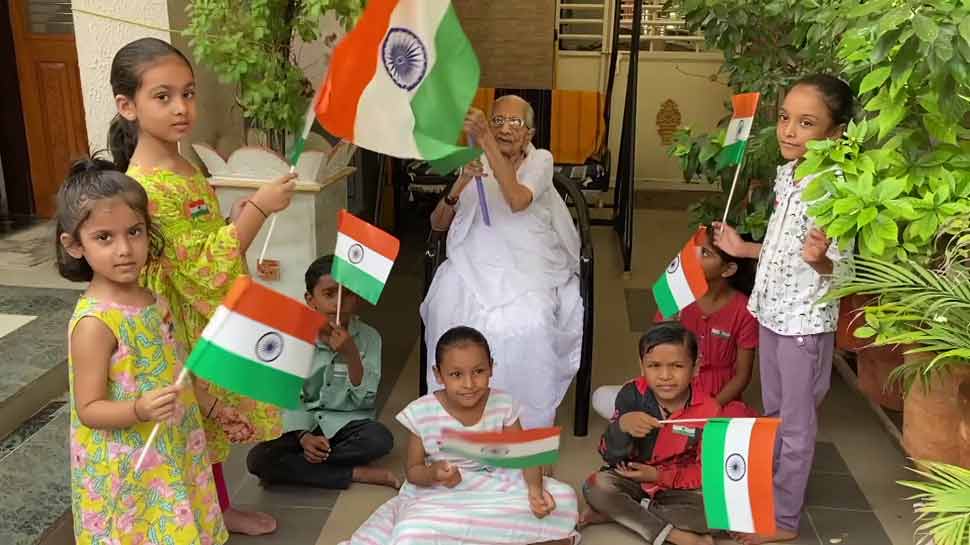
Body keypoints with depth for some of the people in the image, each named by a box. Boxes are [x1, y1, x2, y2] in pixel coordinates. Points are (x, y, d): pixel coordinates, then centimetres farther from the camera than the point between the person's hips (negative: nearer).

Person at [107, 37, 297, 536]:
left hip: (212, 324, 9)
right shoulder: (147, 187, -25)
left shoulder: (186, 168, 4)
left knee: (209, 430, 24)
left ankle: (220, 509, 43)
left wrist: (238, 222, -1)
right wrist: (257, 209, -25)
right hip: (181, 332, -9)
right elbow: (203, 271, -26)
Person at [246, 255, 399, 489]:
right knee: (257, 459, -24)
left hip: (346, 424, -1)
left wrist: (351, 355, -24)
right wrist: (303, 436, -20)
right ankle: (356, 474, -20)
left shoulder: (369, 338, -7)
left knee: (380, 438, -32)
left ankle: (297, 465, -14)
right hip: (303, 424, 1)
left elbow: (364, 400, -11)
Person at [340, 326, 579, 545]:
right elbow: (413, 471, -4)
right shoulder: (421, 414, -13)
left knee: (562, 497, -20)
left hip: (496, 487, 1)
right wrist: (433, 473, -28)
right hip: (440, 495, 0)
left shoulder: (503, 405, -8)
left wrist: (535, 488, -25)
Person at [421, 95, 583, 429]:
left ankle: (527, 420, -12)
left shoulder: (541, 160, 4)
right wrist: (459, 185, -12)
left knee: (525, 325, -32)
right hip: (478, 263, 2)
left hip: (529, 266, -2)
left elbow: (518, 201, -20)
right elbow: (437, 224, 7)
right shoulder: (475, 164, 13)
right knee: (452, 312, -29)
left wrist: (485, 140, -25)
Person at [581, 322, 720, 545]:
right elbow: (610, 457, -13)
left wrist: (659, 476, -22)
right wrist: (622, 425, -35)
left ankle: (618, 514, -18)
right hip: (631, 479, 1)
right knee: (595, 486, -27)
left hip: (678, 487, 0)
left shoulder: (708, 411, -14)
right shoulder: (632, 395, -13)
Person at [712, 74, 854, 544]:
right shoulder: (785, 175, 3)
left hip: (805, 322, -8)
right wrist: (743, 249, 15)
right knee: (773, 413, 21)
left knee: (796, 422, 8)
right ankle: (767, 492, 38)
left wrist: (819, 260, -40)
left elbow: (844, 270, -21)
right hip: (771, 312, 8)